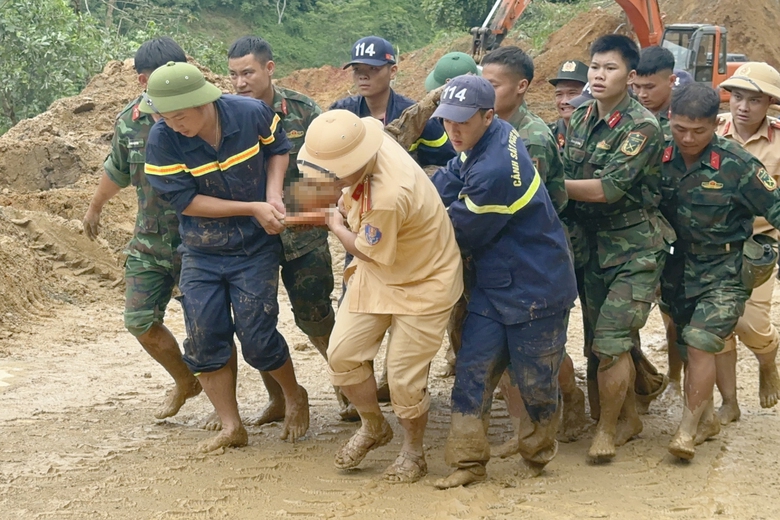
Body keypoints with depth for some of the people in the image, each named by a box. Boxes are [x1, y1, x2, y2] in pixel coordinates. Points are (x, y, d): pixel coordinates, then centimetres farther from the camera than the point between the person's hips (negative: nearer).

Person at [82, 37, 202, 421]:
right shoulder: (129, 123, 1)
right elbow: (117, 171, 20)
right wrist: (95, 208, 34)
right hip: (149, 242, 5)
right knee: (140, 321, 5)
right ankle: (184, 382, 30)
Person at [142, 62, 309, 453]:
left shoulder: (252, 115, -16)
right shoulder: (162, 141, -19)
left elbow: (277, 148, 5)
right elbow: (185, 200, -17)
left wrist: (273, 193, -12)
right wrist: (253, 208, -19)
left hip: (255, 249, -1)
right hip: (200, 254, 2)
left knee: (257, 340, -3)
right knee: (205, 342, -1)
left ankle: (294, 396, 27)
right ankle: (231, 427, 15)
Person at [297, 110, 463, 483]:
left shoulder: (388, 196, -39)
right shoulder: (371, 145, -15)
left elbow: (366, 251, -19)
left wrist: (336, 226, -3)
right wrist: (347, 202, 1)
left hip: (422, 284, -8)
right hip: (375, 274, 8)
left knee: (404, 378, -2)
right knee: (342, 354, 3)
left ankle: (413, 452, 24)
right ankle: (373, 427, 27)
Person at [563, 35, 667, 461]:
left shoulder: (642, 128, -16)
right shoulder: (580, 120, 5)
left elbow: (607, 188, -23)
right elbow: (564, 174, 11)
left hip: (634, 251, -6)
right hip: (593, 246, 6)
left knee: (610, 340, -11)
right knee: (616, 340, 14)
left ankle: (607, 428, 5)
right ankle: (629, 416, 30)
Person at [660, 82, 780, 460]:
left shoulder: (737, 166, -17)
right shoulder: (662, 160, -5)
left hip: (725, 273, -5)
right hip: (679, 270, 5)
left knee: (700, 345, -14)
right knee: (690, 349, 13)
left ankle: (688, 429, -4)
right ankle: (707, 418, 31)